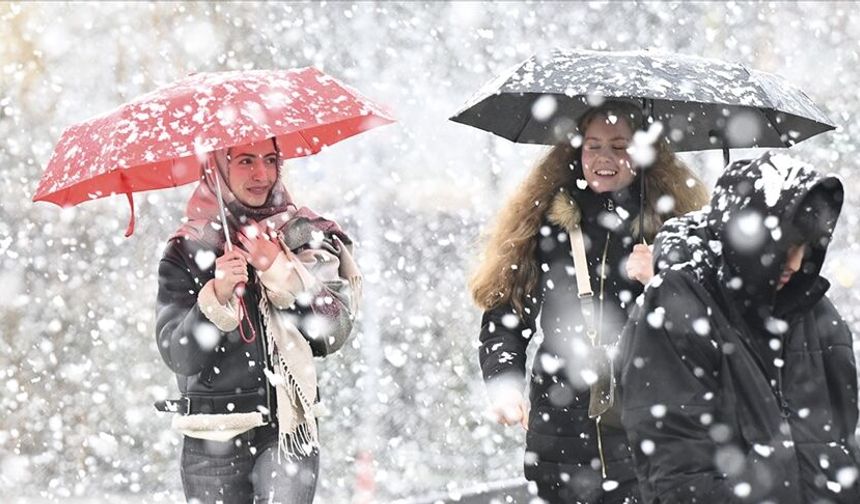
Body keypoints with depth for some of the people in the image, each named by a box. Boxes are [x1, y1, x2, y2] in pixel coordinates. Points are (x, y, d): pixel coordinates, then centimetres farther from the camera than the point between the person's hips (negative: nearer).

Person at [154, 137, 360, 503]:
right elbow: (178, 357, -6)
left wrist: (279, 270, -12)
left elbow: (332, 334, -4)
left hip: (288, 429, 0)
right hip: (213, 438, 0)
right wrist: (216, 296, -21)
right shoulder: (186, 251, 2)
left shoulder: (304, 237, 5)